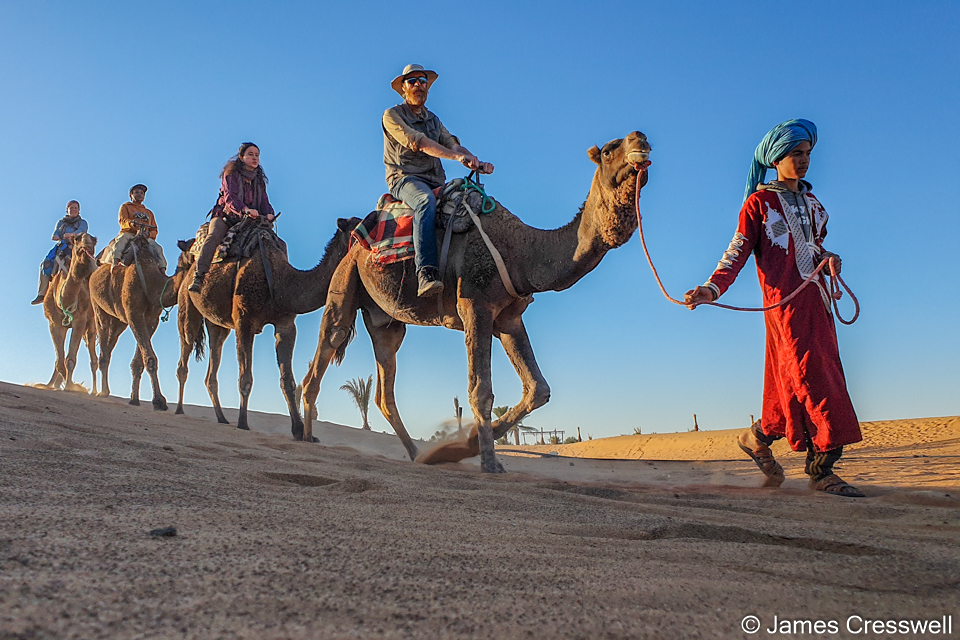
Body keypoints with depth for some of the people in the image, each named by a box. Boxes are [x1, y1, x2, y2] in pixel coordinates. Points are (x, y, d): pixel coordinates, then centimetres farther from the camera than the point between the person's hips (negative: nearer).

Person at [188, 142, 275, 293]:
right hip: (225, 216, -5)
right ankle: (199, 277, -43)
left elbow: (264, 201, 8)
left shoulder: (259, 180, 17)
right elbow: (230, 197, -15)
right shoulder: (231, 173, 0)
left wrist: (269, 213, -16)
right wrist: (245, 209, -33)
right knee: (214, 236, -35)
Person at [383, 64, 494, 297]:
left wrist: (477, 163, -10)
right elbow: (418, 142, -9)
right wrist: (457, 156, -20)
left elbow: (453, 145, 12)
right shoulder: (392, 115, 6)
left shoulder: (433, 120, 26)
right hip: (404, 178, -6)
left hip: (435, 181, 6)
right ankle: (426, 273, -51)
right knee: (426, 200, -39)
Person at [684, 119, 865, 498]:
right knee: (812, 377, -13)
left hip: (816, 299, 7)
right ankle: (821, 469, -10)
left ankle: (759, 437, 21)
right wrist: (712, 289, -20)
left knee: (809, 379, 4)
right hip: (784, 300, -7)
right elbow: (737, 252, -5)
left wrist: (828, 259, 4)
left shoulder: (811, 203, 22)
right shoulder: (759, 202, 2)